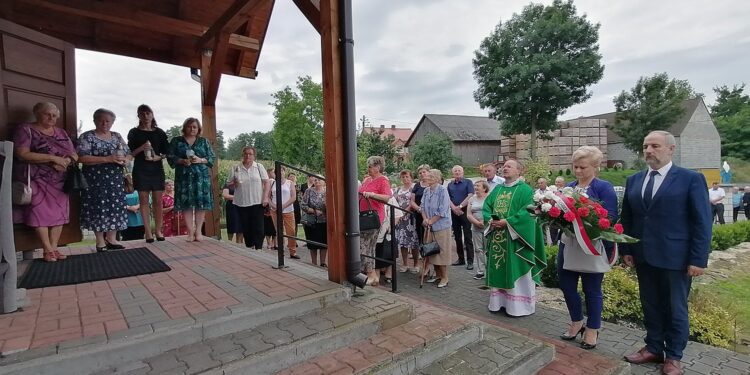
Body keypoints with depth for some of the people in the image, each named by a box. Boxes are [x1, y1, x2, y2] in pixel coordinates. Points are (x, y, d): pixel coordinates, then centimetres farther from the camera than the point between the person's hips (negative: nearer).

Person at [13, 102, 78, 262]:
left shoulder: (61, 133, 14)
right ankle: (48, 250, -2)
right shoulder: (25, 130, -1)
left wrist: (65, 161, -13)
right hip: (36, 179, -4)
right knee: (40, 211, -7)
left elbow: (74, 155, 10)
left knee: (59, 211, 0)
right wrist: (53, 158, -19)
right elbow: (22, 154, -13)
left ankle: (54, 248, 5)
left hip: (59, 180, 4)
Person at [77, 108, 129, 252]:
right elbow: (82, 158, -14)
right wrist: (107, 159, -22)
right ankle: (100, 241, 8)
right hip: (96, 180, -4)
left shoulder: (117, 136, 12)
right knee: (98, 208, -2)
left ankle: (112, 239, 13)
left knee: (115, 207, 4)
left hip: (115, 179, 4)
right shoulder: (86, 136, -3)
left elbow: (128, 154, 13)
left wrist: (124, 159, -11)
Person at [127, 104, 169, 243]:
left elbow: (166, 152, 10)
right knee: (144, 200, 0)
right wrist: (141, 148, -15)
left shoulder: (160, 132, 10)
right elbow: (130, 153, 3)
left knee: (158, 200, 0)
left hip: (157, 169, 1)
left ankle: (158, 230, 7)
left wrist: (159, 157, -10)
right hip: (140, 170, -1)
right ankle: (148, 232, 4)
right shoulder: (134, 132, 6)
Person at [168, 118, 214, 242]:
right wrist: (182, 161, -13)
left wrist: (201, 160, -11)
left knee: (201, 203, -5)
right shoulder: (176, 141, 12)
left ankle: (198, 231, 4)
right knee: (186, 204, -3)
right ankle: (190, 232, 4)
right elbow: (171, 157, 5)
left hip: (201, 176, 0)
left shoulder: (204, 141, 13)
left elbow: (212, 158, 7)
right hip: (184, 176, 0)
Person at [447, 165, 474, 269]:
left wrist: (460, 206, -15)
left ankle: (470, 261, -2)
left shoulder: (468, 182, 0)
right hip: (454, 212, 5)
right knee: (457, 237, 10)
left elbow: (470, 196, -11)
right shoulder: (450, 184, 13)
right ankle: (461, 259, 20)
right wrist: (454, 208, -11)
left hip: (465, 211, -5)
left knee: (467, 237, -5)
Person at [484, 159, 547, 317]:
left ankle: (518, 305, 12)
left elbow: (527, 212, -17)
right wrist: (490, 220, -8)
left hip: (514, 238, -6)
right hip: (497, 237, 6)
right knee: (498, 269, 12)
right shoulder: (497, 189, 14)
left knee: (516, 271, 1)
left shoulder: (525, 190, -6)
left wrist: (507, 222, -21)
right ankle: (499, 301, 23)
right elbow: (486, 206, 10)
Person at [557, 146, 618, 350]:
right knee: (566, 285, 11)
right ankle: (577, 322, 33)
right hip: (568, 245, 6)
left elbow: (611, 218, -15)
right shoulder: (569, 187, 10)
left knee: (592, 289, 9)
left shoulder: (604, 187, -8)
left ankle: (592, 330, 27)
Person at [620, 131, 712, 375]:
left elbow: (702, 222, -8)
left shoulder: (691, 179, -6)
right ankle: (653, 349, 30)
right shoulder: (634, 180, 7)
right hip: (643, 257, 4)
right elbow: (626, 218, 10)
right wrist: (626, 250, 6)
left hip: (675, 258, -4)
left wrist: (698, 259, -12)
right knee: (650, 306, 15)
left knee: (675, 309, 11)